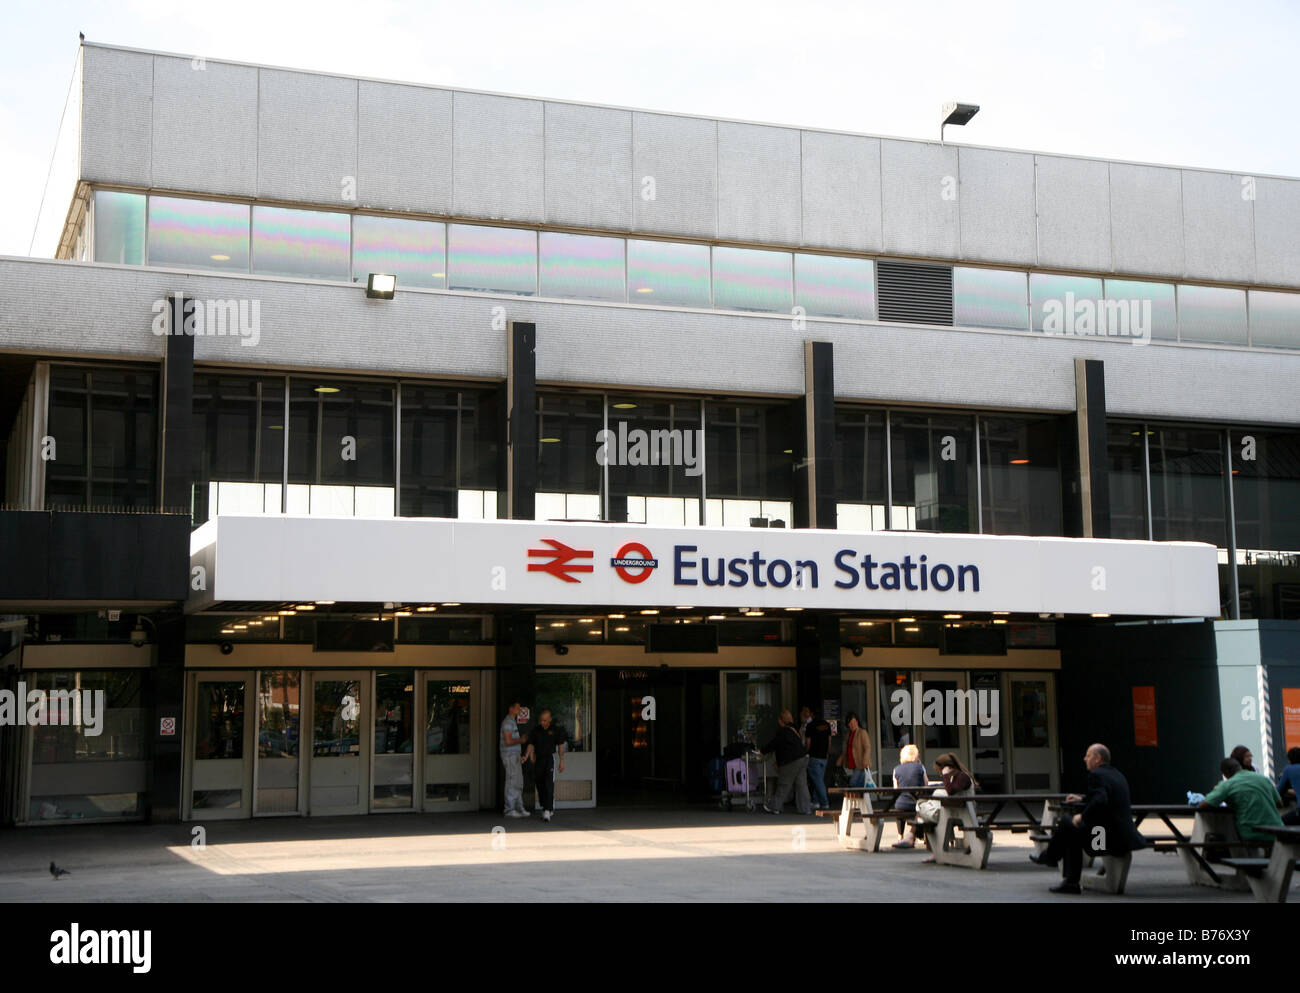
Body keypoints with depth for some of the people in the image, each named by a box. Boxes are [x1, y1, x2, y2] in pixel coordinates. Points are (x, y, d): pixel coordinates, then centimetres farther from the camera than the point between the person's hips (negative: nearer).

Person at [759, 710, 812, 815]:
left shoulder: (782, 732, -14)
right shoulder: (794, 730, 15)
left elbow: (773, 744, -8)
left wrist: (762, 751, 7)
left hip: (791, 762, -8)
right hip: (803, 758, 8)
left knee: (783, 785, 2)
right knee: (801, 784, 8)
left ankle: (775, 807, 11)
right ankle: (805, 808, 7)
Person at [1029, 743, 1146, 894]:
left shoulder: (1096, 775, -14)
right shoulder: (1117, 774, 16)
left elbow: (1099, 802, -29)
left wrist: (1082, 816, -15)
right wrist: (1082, 799, 32)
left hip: (1110, 838, -9)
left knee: (1066, 824, 6)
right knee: (1072, 834, 21)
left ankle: (1050, 857, 30)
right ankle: (1071, 882, 17)